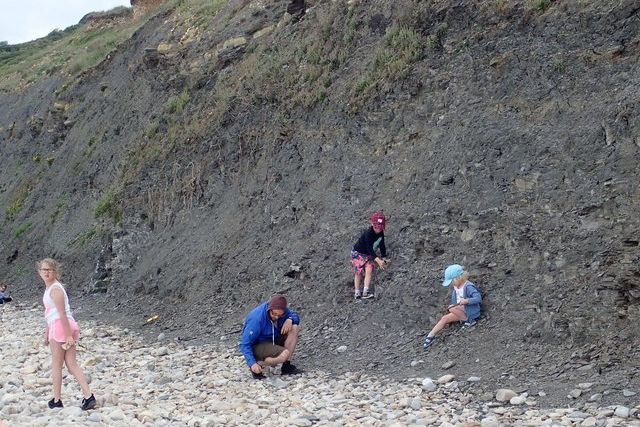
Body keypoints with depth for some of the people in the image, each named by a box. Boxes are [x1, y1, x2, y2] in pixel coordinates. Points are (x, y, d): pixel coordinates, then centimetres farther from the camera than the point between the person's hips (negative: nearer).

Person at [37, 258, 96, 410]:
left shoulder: (55, 289, -14)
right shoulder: (49, 287, 17)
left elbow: (62, 313, -19)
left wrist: (68, 335, -21)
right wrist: (47, 332, 28)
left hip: (61, 326, -9)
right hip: (57, 327, 9)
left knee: (56, 365, 3)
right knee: (71, 364, 5)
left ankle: (56, 401, 13)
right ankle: (88, 396, -2)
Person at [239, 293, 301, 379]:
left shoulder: (280, 311, -11)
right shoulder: (257, 318, -30)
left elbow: (295, 316, 3)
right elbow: (244, 344, -27)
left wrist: (290, 320, -21)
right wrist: (252, 363, -36)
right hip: (257, 346, -7)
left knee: (294, 327, -14)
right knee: (284, 354, -32)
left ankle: (287, 366, -6)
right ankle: (259, 364, -7)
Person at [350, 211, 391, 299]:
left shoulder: (381, 233, -8)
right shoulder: (368, 233, -31)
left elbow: (382, 246, 6)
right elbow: (369, 249, -36)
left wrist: (384, 258, 2)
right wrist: (378, 260, -44)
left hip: (368, 255, 6)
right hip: (358, 253, -6)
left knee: (369, 269, -15)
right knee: (358, 272, -4)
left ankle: (366, 292, -21)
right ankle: (357, 293, 6)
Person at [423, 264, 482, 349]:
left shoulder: (468, 287, -19)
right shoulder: (456, 287, 8)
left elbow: (478, 298, -28)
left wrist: (466, 301, -36)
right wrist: (453, 305, 7)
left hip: (470, 312, -8)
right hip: (460, 312, 8)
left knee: (452, 309, -30)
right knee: (444, 319, -5)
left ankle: (469, 320, -15)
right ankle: (431, 336, -5)